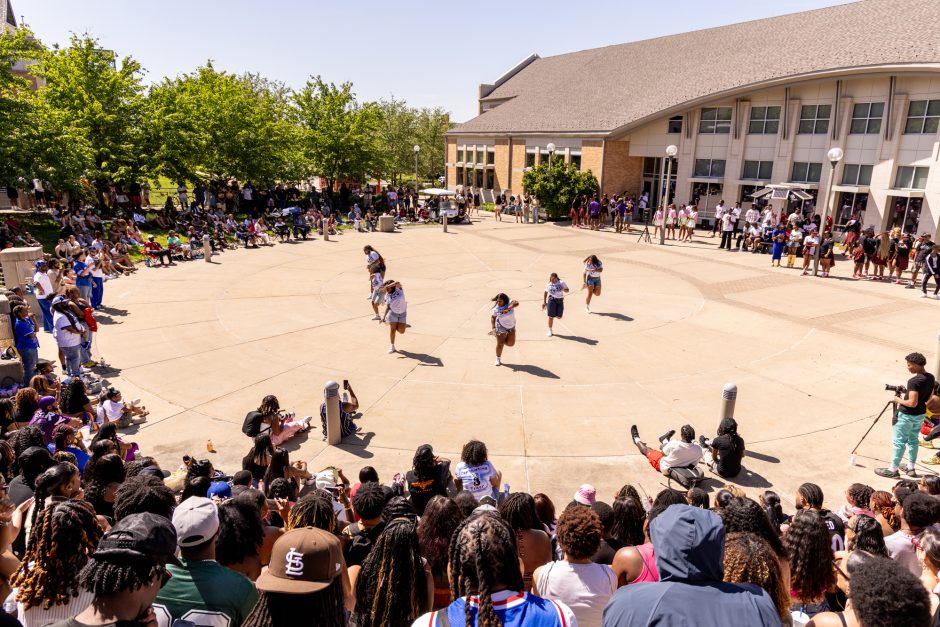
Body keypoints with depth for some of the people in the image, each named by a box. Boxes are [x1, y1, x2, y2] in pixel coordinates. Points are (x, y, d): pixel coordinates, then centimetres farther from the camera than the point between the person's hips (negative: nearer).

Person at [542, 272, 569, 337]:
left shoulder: (561, 283, 1)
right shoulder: (549, 285, 5)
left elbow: (567, 290, 5)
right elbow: (545, 293, 16)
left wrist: (563, 289, -18)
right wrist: (544, 302, 14)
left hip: (560, 300, 1)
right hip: (552, 300, 0)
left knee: (559, 317, 0)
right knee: (551, 316, -4)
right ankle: (550, 331, 10)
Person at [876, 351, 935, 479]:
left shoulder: (914, 381, -26)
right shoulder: (931, 378, 1)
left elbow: (912, 403, -28)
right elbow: (927, 396, 15)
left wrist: (898, 400, -12)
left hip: (908, 415, -9)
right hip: (921, 414, 9)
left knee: (899, 442, 1)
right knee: (913, 440, 21)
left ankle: (893, 470, 8)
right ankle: (911, 468, 30)